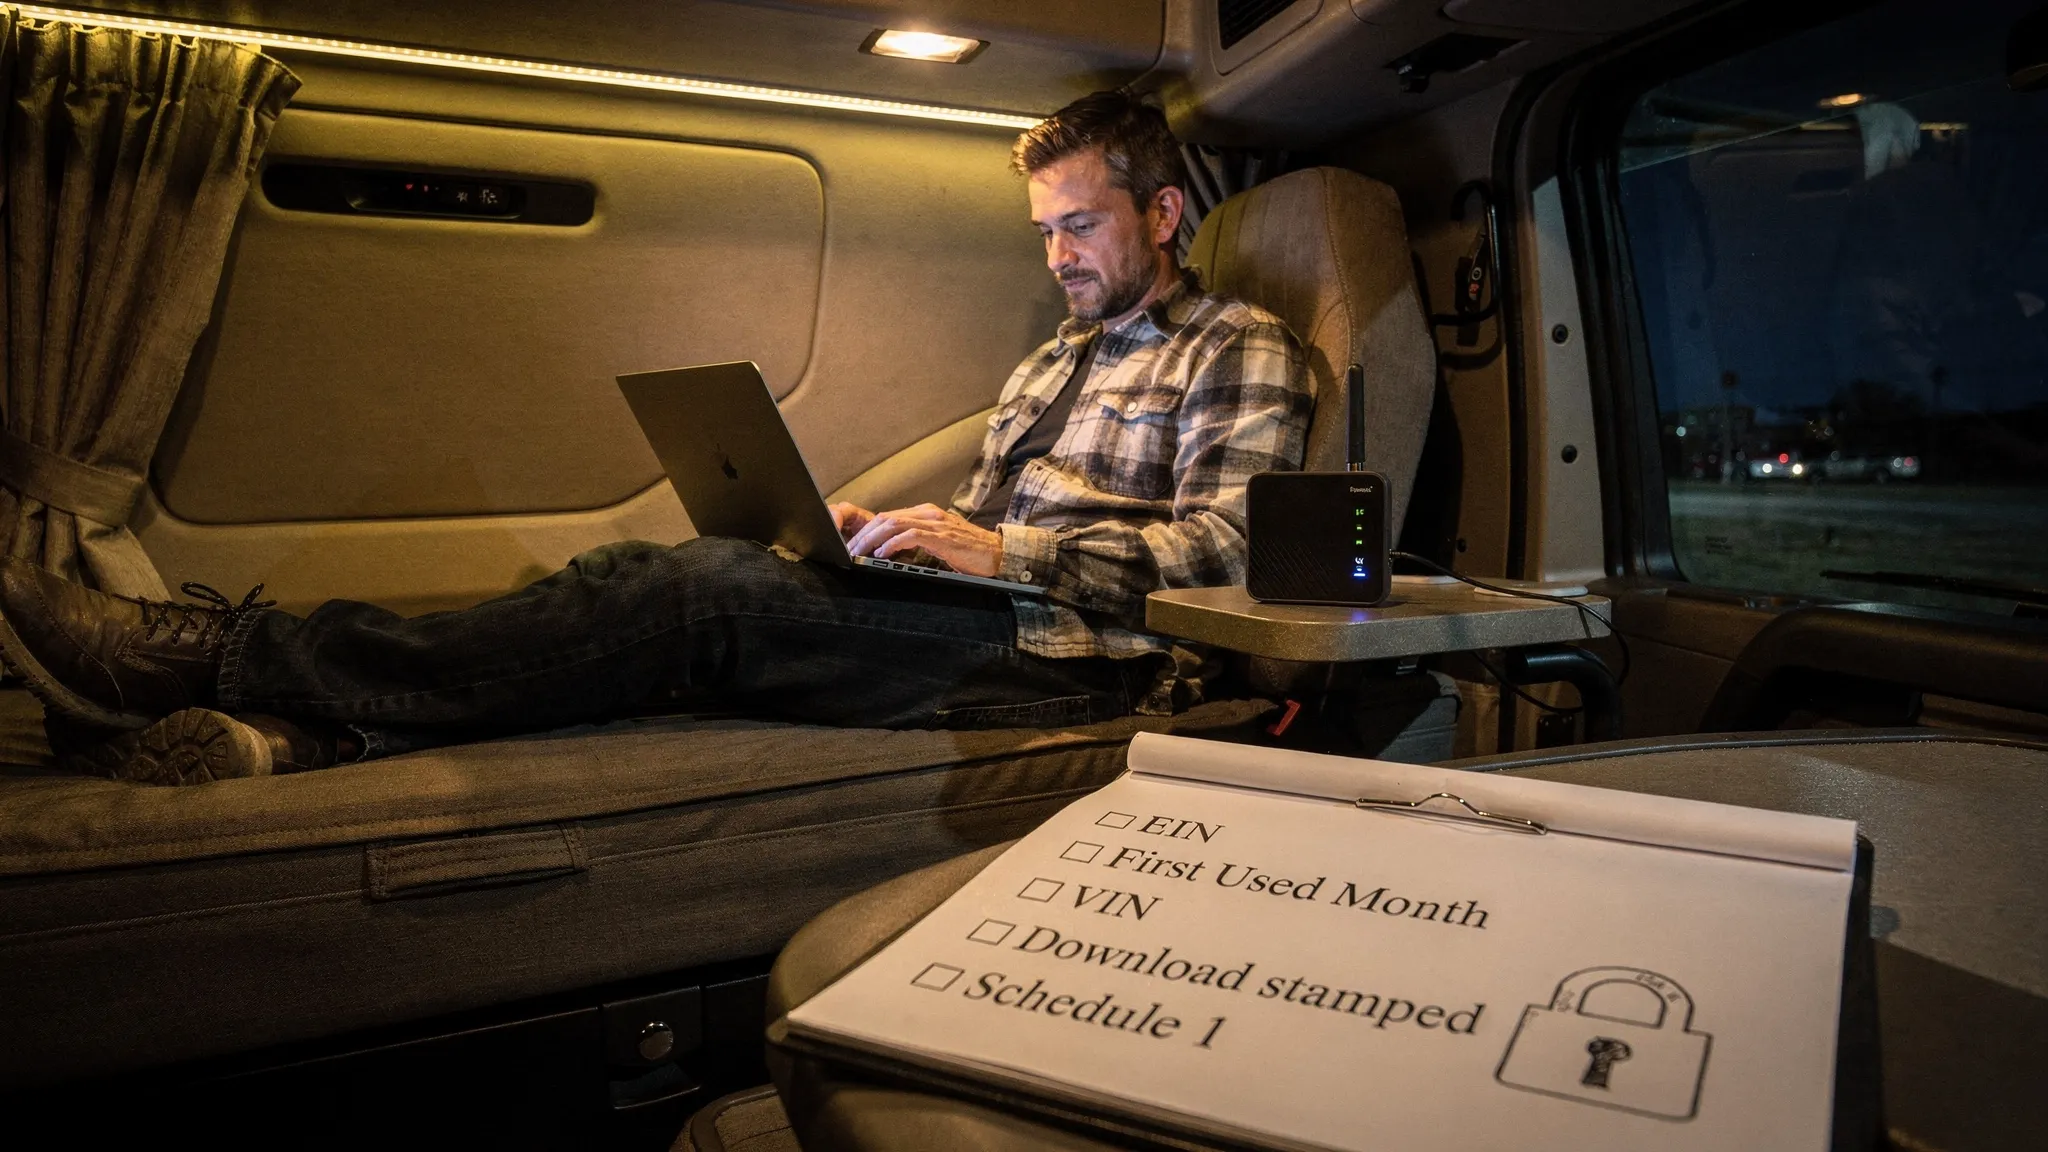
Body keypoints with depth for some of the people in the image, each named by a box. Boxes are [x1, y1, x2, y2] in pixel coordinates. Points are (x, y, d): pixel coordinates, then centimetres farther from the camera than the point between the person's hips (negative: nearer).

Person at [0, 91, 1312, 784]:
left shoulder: (1239, 349, 6)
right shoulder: (1052, 366, 30)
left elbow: (1224, 552, -8)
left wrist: (1002, 549, -15)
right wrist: (881, 534, 7)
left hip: (1073, 655, -7)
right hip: (979, 618, 7)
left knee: (707, 592, -25)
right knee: (673, 578, -14)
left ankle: (216, 654, -23)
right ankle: (309, 728, -25)